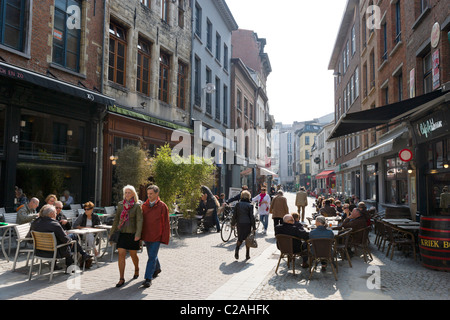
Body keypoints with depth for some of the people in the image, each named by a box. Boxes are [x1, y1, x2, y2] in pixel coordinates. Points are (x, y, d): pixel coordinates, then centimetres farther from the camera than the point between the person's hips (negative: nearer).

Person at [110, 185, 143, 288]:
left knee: (133, 254, 11)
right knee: (121, 255, -4)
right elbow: (116, 219, 13)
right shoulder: (120, 204, 6)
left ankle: (136, 269, 41)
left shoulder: (137, 205, -7)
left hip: (132, 233, -3)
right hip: (122, 233, 3)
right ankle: (121, 279, 4)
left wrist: (138, 234, -22)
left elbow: (139, 221, -13)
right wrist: (112, 232, 12)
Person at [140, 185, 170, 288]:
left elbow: (166, 223, -7)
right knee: (151, 255, 20)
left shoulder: (162, 206, -9)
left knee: (152, 257, -7)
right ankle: (157, 269, 44)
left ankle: (148, 279, 0)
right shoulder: (144, 206, 5)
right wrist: (140, 235, 11)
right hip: (146, 236, 5)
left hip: (156, 237, -5)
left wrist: (165, 238, -10)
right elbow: (141, 221, 12)